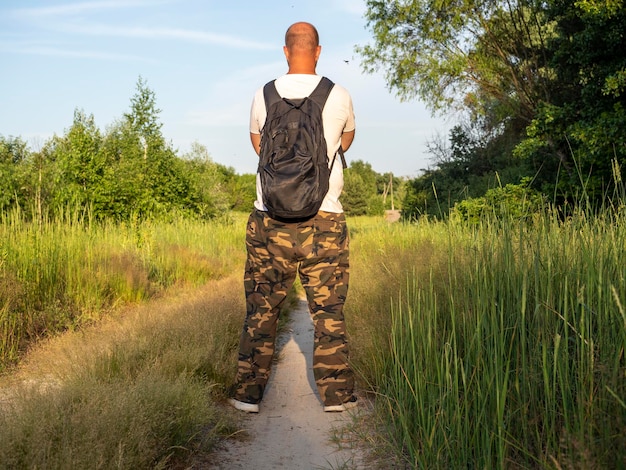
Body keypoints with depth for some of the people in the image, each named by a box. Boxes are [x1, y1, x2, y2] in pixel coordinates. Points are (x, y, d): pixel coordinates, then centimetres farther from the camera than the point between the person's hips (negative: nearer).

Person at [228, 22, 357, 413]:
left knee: (261, 309, 10)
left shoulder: (264, 95, 4)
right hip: (324, 219, -1)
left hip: (271, 220, 1)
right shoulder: (339, 96, 1)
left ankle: (249, 393, 15)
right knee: (329, 311, 8)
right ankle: (336, 393, 15)